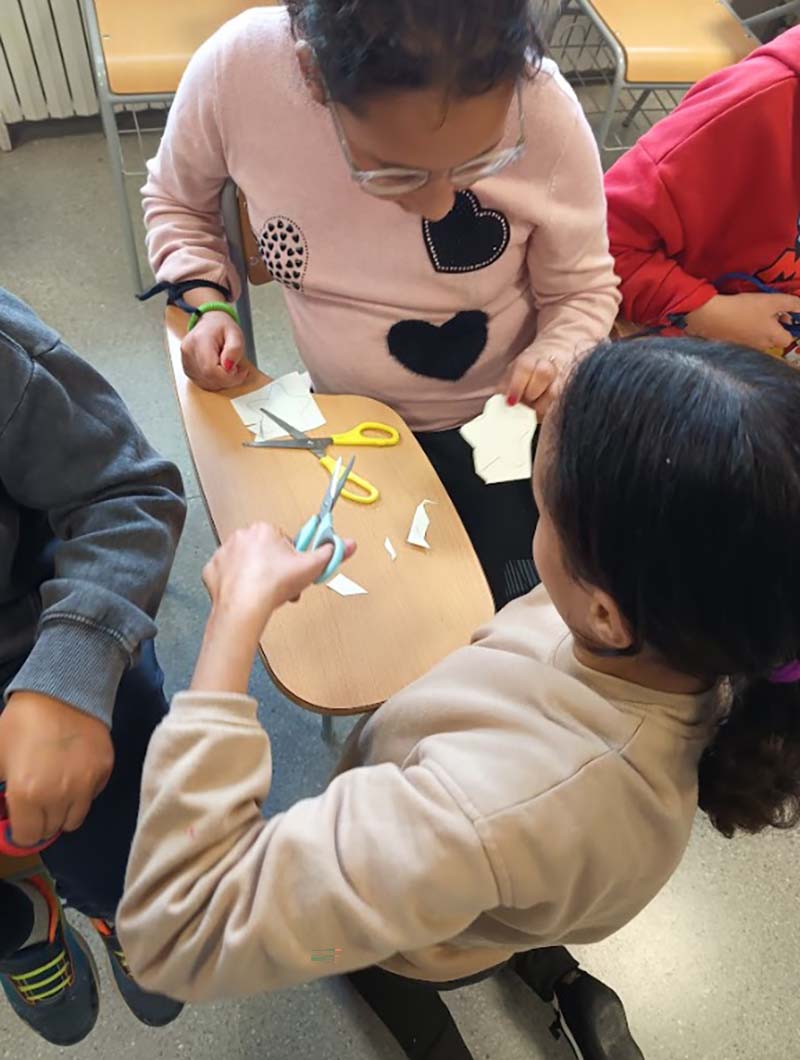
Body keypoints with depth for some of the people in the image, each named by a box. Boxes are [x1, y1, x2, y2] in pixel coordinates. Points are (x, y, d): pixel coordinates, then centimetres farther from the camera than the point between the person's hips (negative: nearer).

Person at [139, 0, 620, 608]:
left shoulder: (543, 109, -28)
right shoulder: (237, 69, -24)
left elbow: (584, 291, -9)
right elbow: (176, 201, 0)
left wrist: (556, 359, -30)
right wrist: (207, 303, -17)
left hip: (502, 420, -1)